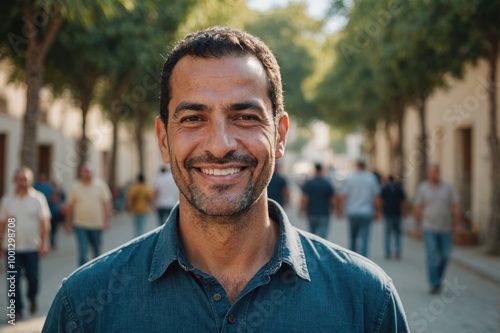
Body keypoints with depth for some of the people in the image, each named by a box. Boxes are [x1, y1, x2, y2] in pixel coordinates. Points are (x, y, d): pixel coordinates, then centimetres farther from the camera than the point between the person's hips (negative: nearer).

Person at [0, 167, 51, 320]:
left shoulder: (38, 198, 0)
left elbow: (44, 222, -2)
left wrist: (44, 242, -9)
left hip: (32, 246, -1)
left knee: (33, 278, 3)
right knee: (13, 281, 0)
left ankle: (32, 298, 33)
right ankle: (16, 309, 11)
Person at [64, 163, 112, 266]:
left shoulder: (100, 185, 0)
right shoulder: (75, 187, 0)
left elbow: (106, 203, 0)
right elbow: (69, 206, 5)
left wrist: (106, 220, -7)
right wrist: (68, 222, 6)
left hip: (97, 224, 1)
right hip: (80, 225, -1)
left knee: (97, 250, 13)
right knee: (83, 251, -10)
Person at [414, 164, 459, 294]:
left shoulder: (448, 187, -1)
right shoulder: (422, 188, -4)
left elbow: (454, 207, 0)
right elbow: (418, 208, 1)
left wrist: (456, 225, -6)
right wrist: (418, 226, 2)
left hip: (445, 228, 2)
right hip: (429, 228, -2)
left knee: (445, 256, 6)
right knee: (432, 256, -11)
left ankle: (438, 277, 32)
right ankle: (434, 285, -6)